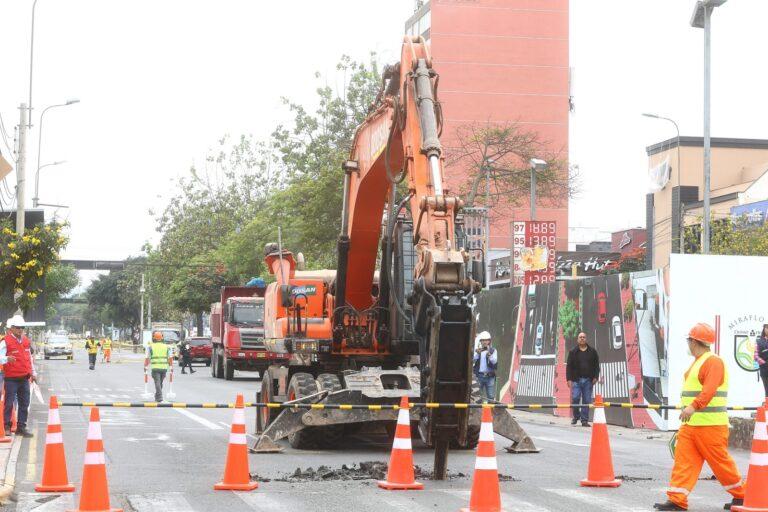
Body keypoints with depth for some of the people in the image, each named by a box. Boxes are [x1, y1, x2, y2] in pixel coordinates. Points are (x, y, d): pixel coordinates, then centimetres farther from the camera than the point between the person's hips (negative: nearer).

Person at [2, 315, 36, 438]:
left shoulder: (26, 341, 11)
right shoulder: (6, 341, -9)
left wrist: (33, 372, 21)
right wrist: (7, 359, -37)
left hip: (24, 378, 6)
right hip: (11, 378, -6)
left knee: (24, 404, 7)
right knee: (9, 403, -3)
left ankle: (21, 427, 14)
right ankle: (6, 427, 5)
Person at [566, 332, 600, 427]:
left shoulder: (592, 352, 11)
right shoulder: (573, 352, 7)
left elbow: (596, 365, 11)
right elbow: (569, 366, 5)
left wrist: (595, 377, 0)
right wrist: (569, 379, -4)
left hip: (588, 380, 1)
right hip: (576, 379, -1)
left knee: (587, 400, -1)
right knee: (575, 398, -10)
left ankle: (584, 420, 3)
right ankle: (576, 416, 11)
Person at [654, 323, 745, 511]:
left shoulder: (714, 362, -13)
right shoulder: (698, 362, 20)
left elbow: (709, 389, -28)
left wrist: (694, 406, -40)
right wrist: (688, 408, 25)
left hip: (710, 425, -9)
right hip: (690, 424, 9)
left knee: (720, 461, 0)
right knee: (683, 460, -1)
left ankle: (740, 496, 16)